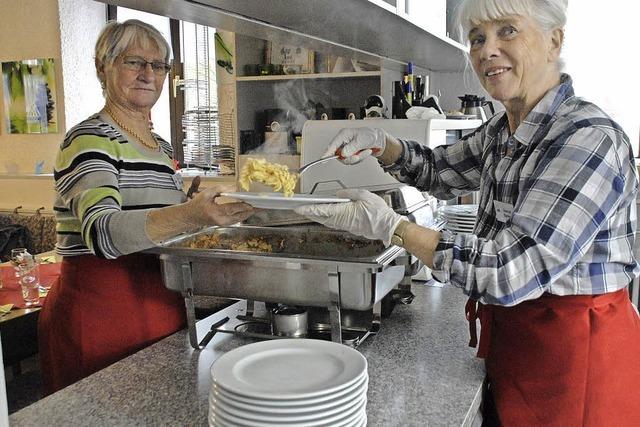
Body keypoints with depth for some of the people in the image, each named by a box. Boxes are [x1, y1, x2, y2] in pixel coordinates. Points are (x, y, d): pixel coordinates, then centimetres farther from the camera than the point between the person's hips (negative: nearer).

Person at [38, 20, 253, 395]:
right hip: (100, 310, -7)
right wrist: (190, 215, -45)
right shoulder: (89, 140, -12)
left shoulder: (162, 146, 12)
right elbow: (102, 232, -30)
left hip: (164, 305, 8)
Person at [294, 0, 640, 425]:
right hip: (510, 331, 7)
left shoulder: (590, 139, -23)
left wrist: (389, 225, -25)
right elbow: (442, 170, 19)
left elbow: (512, 270, -29)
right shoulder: (504, 129, 3)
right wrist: (381, 144, -2)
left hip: (575, 343, -7)